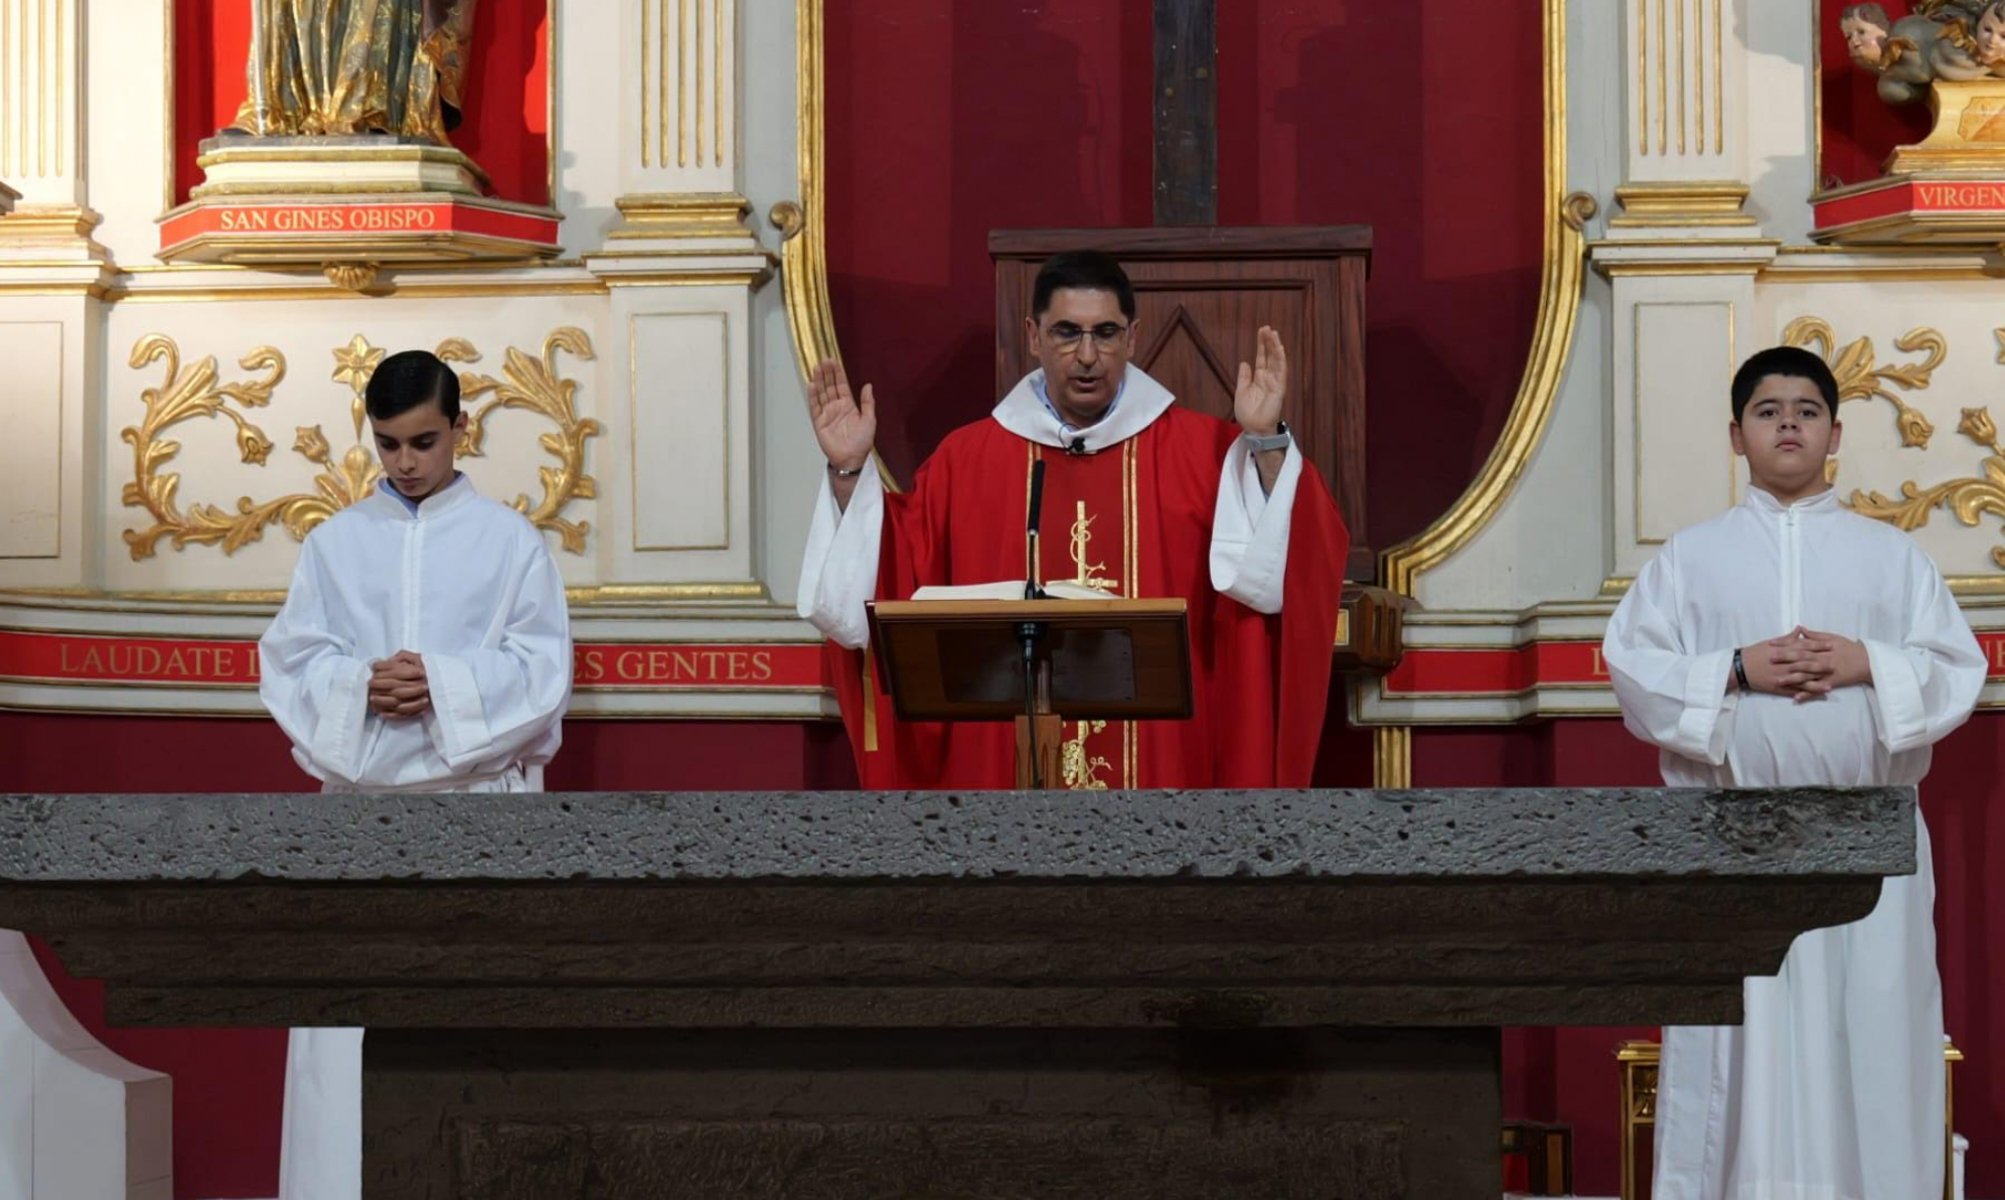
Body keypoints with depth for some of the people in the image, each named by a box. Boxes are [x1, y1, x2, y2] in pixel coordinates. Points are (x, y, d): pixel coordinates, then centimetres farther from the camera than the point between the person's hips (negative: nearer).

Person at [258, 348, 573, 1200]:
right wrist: (360, 685, -15)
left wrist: (445, 683, -17)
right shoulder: (334, 543, 9)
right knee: (350, 1019, -2)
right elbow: (287, 664, 4)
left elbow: (545, 671, -3)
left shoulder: (510, 541, 4)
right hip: (363, 805, 2)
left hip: (479, 804, -1)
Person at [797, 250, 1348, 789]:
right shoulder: (966, 460, 8)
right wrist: (849, 472, -2)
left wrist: (1265, 442, -17)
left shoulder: (1200, 450, 3)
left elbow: (1276, 572, -8)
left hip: (1159, 763, -1)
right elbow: (885, 588, 7)